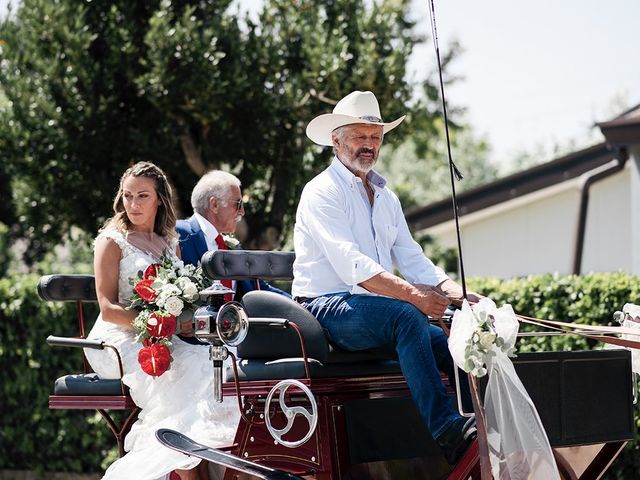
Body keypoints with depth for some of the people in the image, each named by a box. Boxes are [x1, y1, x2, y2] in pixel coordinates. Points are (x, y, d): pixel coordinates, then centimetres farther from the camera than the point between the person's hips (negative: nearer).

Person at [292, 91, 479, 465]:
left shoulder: (385, 196, 20)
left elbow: (412, 259, 14)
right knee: (406, 315, -34)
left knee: (454, 344, -16)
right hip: (328, 308, -8)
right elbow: (351, 265, -20)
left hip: (374, 311, 8)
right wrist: (414, 294, -29)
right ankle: (446, 430, -40)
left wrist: (451, 289, -7)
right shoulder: (321, 192, -7)